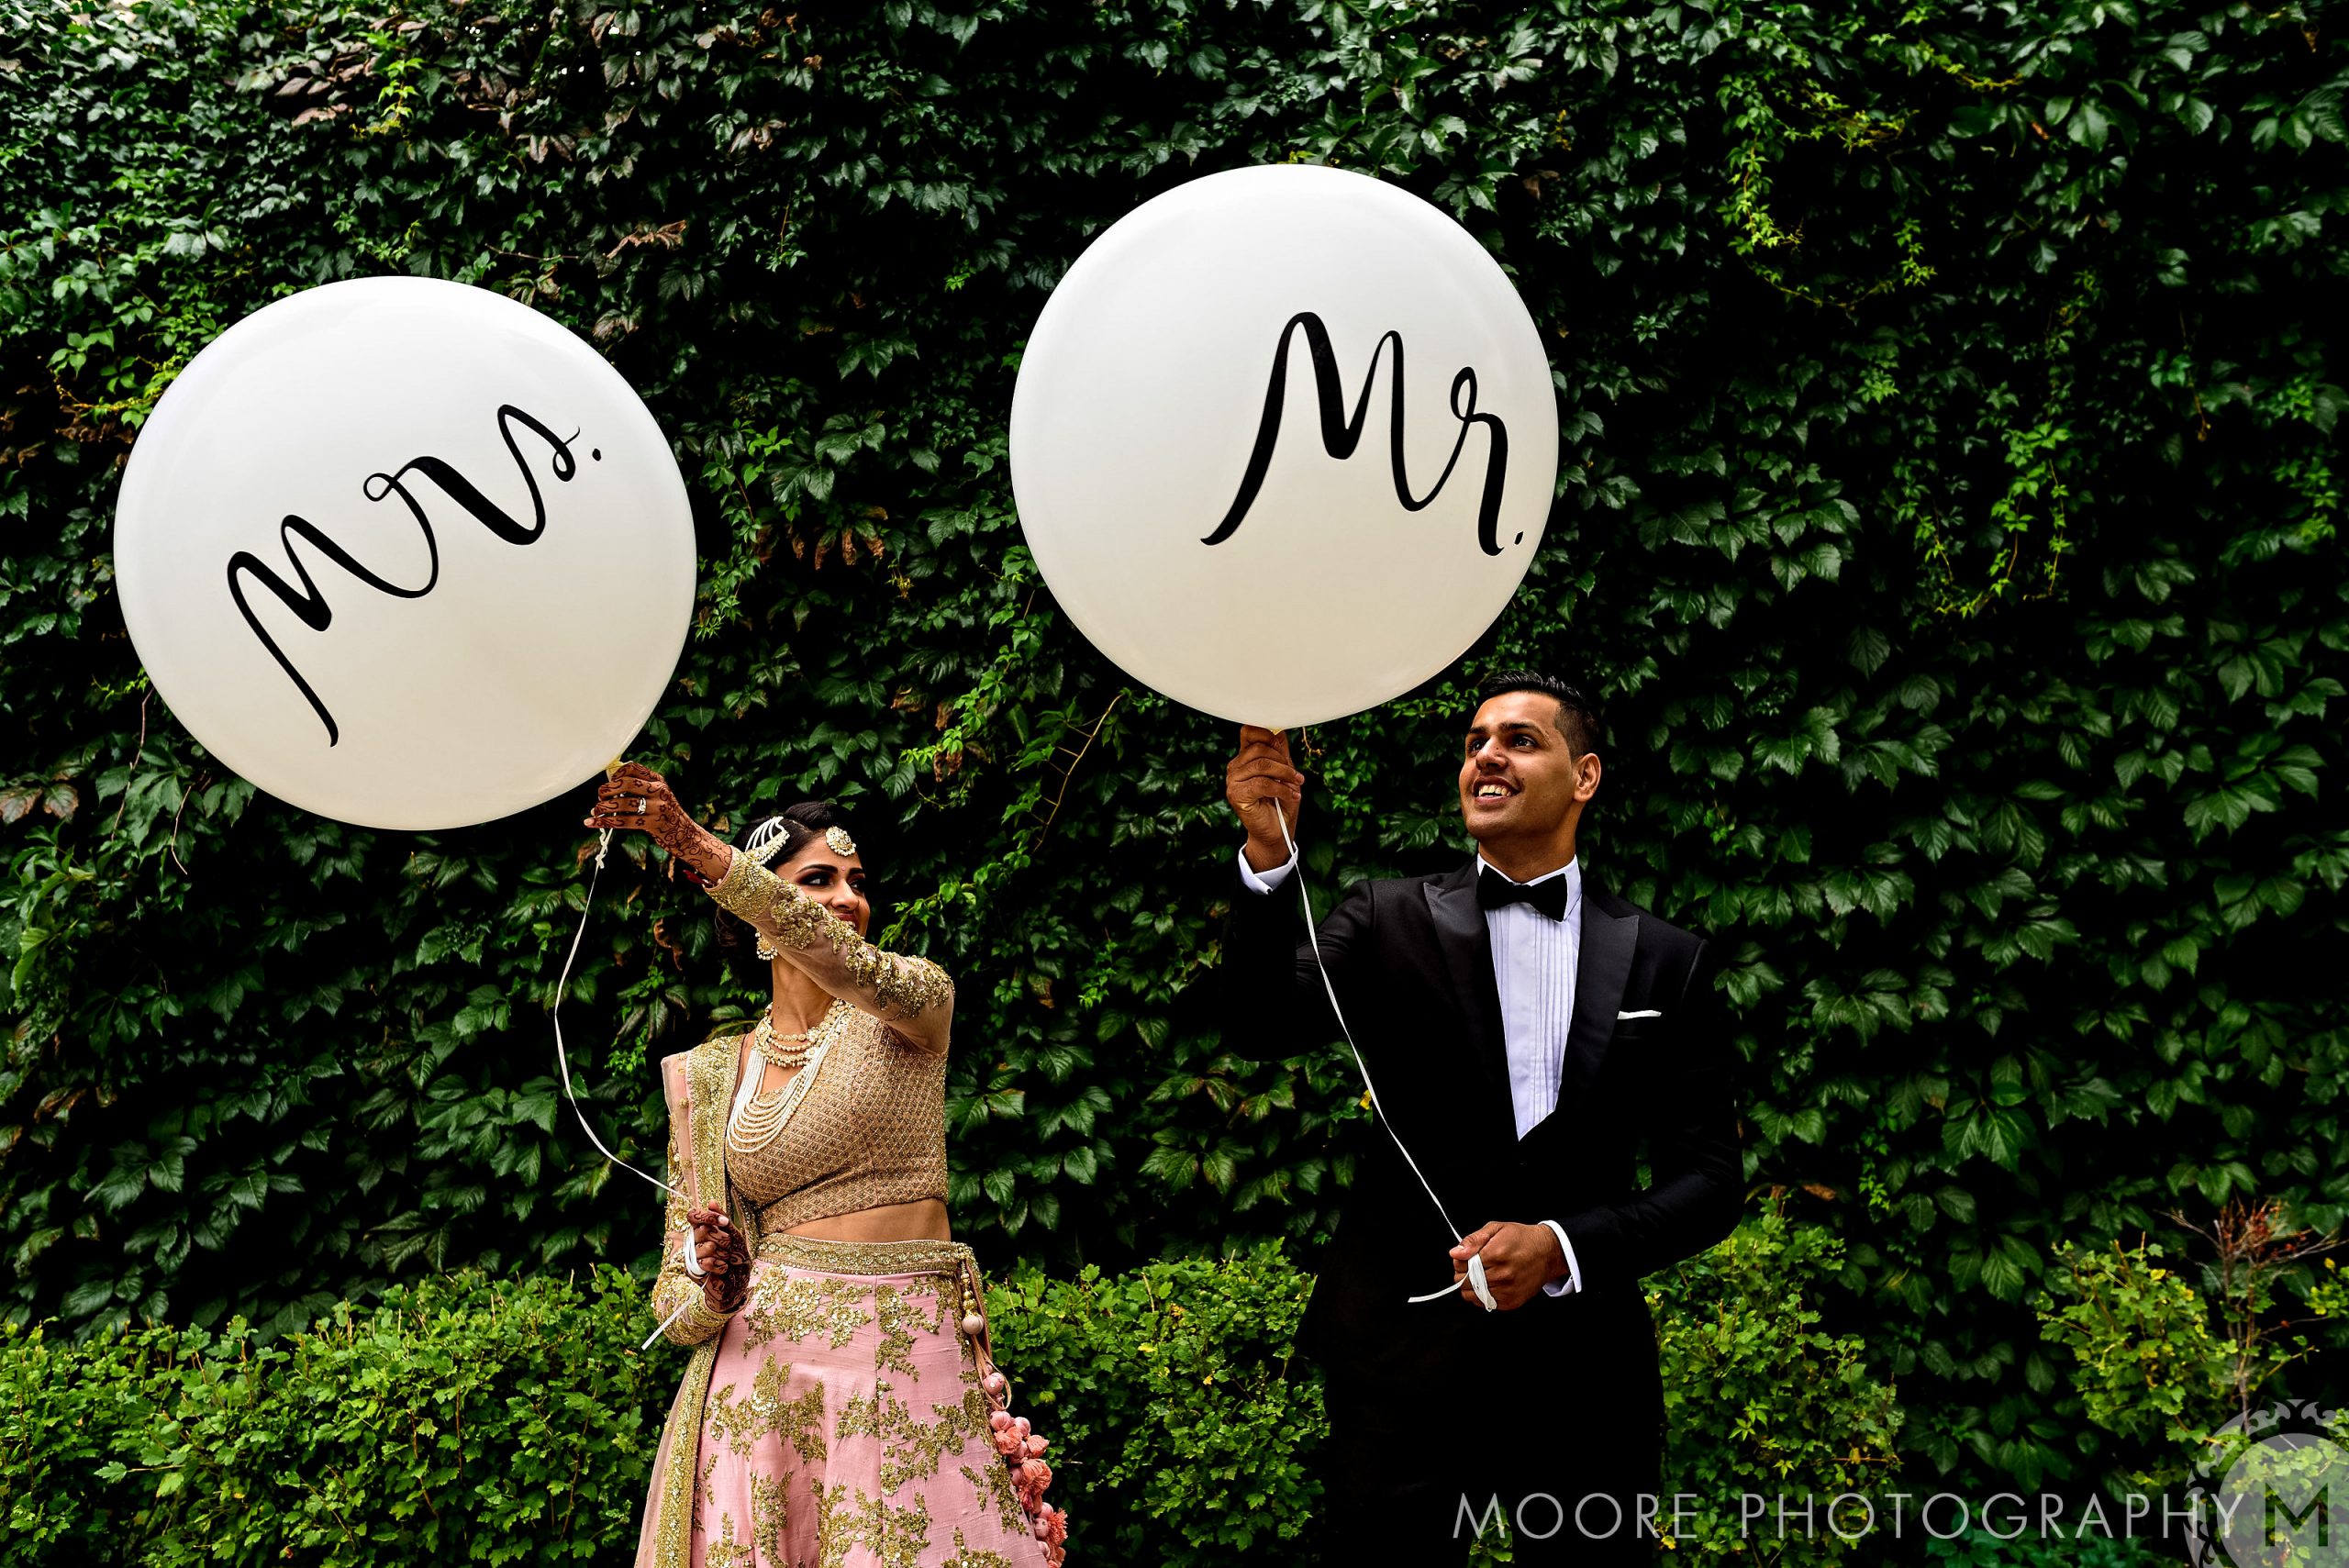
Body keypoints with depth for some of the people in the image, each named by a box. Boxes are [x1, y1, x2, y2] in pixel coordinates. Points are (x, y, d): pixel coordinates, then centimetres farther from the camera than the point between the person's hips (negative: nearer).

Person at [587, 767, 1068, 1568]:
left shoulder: (915, 995, 3)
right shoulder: (710, 1075, 9)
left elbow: (848, 965, -24)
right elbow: (678, 1304, 9)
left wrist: (701, 849, -36)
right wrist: (715, 1295, -16)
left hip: (915, 1359, -1)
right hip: (768, 1369, 2)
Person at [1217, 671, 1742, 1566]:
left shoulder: (1668, 964, 3)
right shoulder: (1390, 922, 1)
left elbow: (1707, 1181, 1)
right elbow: (1266, 1016, -16)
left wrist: (1560, 1247, -14)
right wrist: (1269, 850, -31)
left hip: (1584, 1375, 1)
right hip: (1404, 1358, -1)